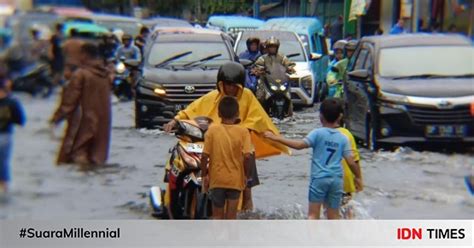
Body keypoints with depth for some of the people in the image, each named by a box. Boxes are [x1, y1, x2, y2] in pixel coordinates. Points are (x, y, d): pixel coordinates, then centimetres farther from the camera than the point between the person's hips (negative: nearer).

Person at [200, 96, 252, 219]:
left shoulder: (212, 130, -5)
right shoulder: (243, 132, -6)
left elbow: (205, 156, -8)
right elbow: (247, 156, -15)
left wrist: (204, 175, 5)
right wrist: (246, 175, -1)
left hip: (217, 179, 0)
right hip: (235, 180, 0)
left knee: (217, 215, 12)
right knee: (231, 216, 8)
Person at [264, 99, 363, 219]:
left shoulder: (317, 133, -6)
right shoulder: (343, 138, 3)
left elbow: (300, 145, -17)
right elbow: (351, 162, 0)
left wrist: (277, 138, -14)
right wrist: (358, 178, 16)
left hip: (319, 178, -3)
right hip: (336, 179, 3)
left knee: (313, 214, -1)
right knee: (333, 216, 13)